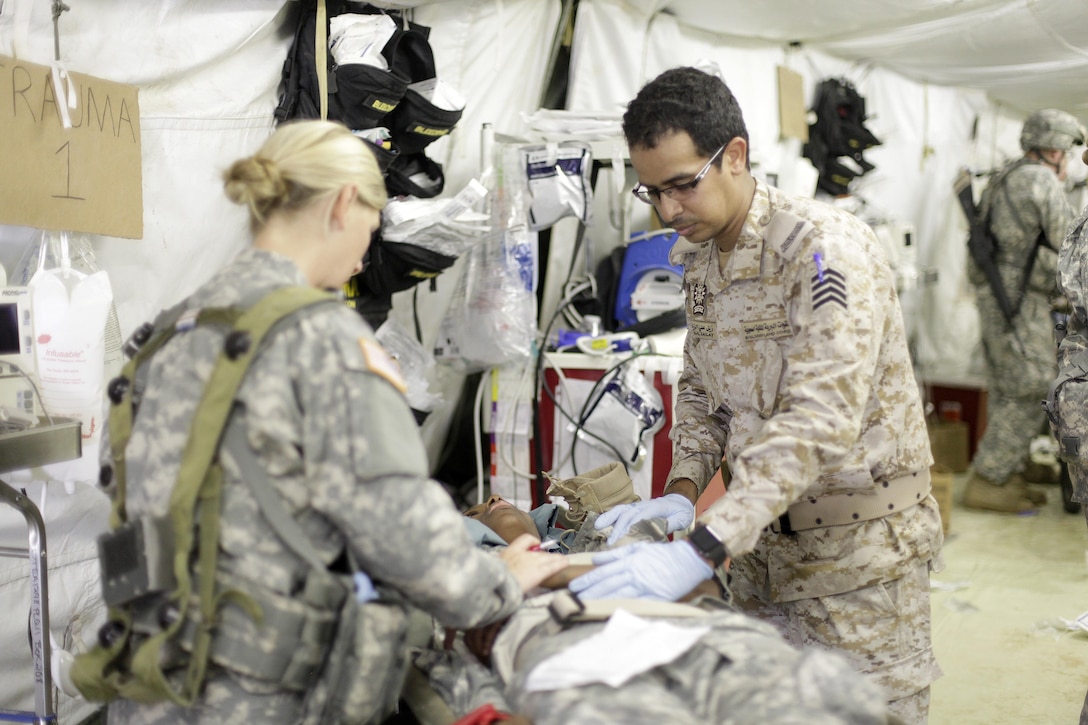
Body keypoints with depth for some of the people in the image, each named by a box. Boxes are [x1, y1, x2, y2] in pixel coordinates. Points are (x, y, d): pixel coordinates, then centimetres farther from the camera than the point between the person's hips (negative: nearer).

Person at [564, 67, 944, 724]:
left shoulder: (825, 248, -22)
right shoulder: (700, 259, 6)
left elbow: (821, 419, -32)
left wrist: (702, 550, -38)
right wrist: (682, 491, -3)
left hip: (856, 548, -7)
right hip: (761, 547, 7)